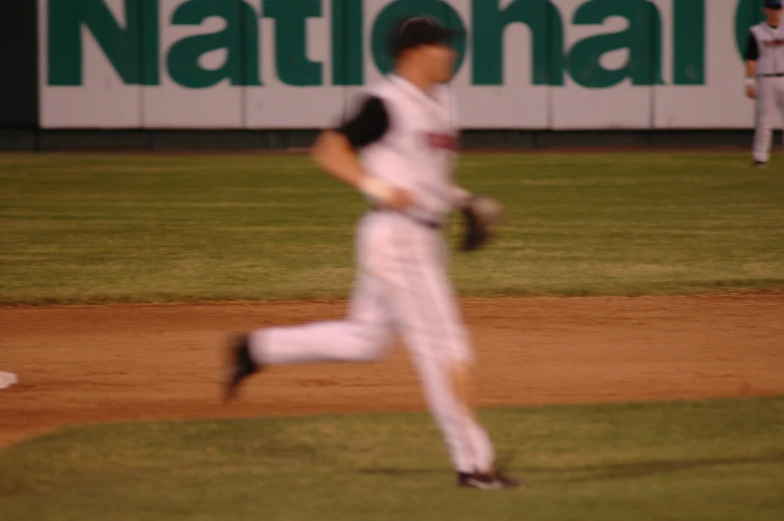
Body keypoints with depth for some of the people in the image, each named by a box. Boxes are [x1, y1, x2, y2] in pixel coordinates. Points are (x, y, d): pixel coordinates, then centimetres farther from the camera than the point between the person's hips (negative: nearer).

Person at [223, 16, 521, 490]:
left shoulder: (440, 101, 13)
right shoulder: (387, 105, -13)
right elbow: (328, 150, -13)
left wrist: (459, 197, 12)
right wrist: (377, 187, -24)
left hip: (424, 237, 9)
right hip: (396, 236, -9)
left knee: (365, 339, 16)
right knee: (445, 348, -8)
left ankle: (258, 349, 24)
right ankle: (472, 462, -4)